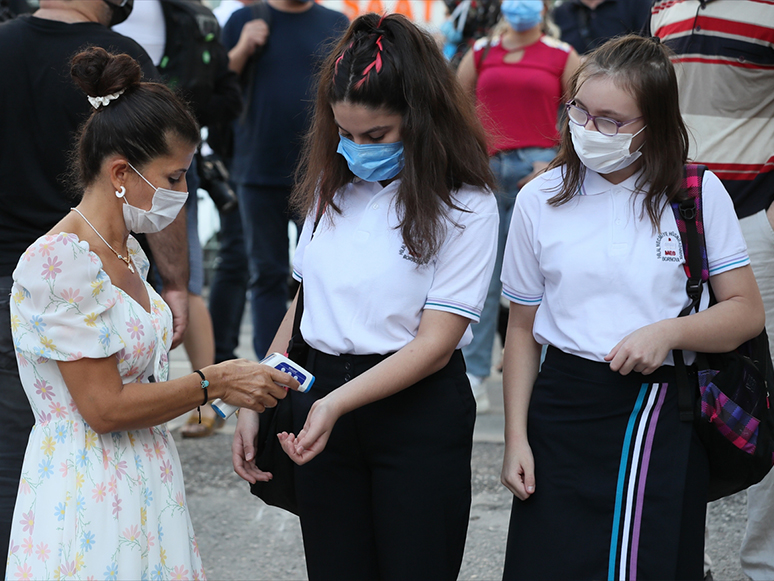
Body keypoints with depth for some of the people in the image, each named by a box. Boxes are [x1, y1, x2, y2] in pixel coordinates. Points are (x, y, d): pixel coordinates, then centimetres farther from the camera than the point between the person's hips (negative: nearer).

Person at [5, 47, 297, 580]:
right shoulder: (58, 264, -18)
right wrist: (214, 383, -12)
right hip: (87, 495, -8)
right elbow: (104, 408, -19)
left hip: (147, 485, 9)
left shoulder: (127, 252, 10)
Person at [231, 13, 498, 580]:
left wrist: (337, 404, -26)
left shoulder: (466, 207, -10)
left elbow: (434, 343, -15)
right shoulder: (331, 187, 8)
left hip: (419, 410, -5)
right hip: (319, 396, 5)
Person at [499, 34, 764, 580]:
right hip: (563, 412, 1)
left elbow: (747, 311, 1)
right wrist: (516, 438, 4)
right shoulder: (540, 200, 3)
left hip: (665, 417, -1)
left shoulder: (698, 193, -2)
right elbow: (523, 329, 9)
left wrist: (669, 332, -17)